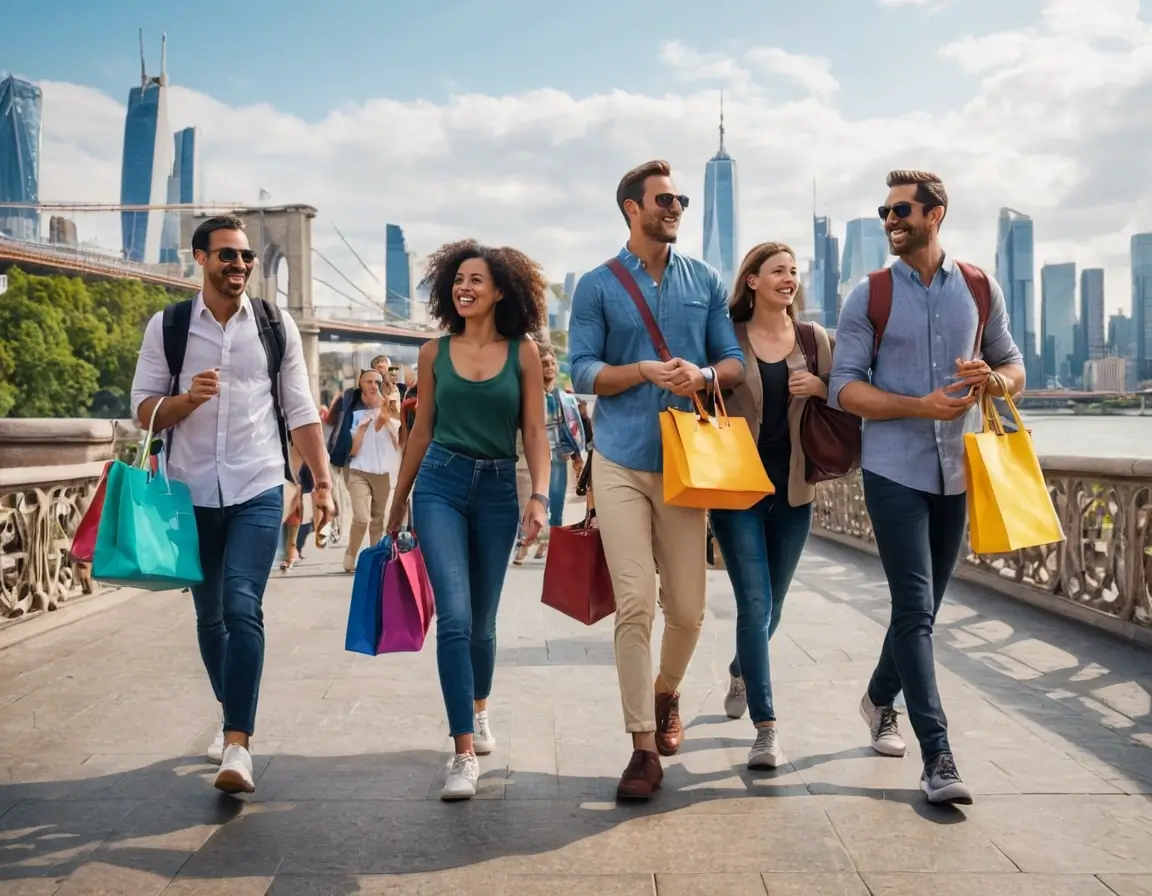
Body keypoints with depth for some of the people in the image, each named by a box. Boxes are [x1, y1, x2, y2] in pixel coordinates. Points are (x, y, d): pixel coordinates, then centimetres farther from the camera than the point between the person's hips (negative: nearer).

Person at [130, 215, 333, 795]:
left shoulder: (275, 325, 3)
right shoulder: (166, 326, 3)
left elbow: (300, 410, 4)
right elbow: (143, 409, 3)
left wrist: (322, 481, -3)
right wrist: (187, 398, -17)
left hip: (257, 493, -2)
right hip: (191, 494, 2)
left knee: (242, 608, -16)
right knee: (209, 616, 13)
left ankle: (237, 746, -17)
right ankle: (234, 719, 33)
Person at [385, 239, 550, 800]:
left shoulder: (523, 353, 1)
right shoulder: (435, 353, 4)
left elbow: (535, 432, 0)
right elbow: (421, 430, 11)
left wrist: (539, 496, -13)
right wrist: (398, 502, 15)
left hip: (498, 490, 0)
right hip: (440, 484, 0)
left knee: (481, 621, 12)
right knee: (454, 616, -13)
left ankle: (478, 712, 40)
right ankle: (465, 754, -9)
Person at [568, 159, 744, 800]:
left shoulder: (707, 281, 10)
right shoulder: (599, 286, 4)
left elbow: (736, 361, 9)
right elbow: (583, 372, -1)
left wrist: (703, 374, -13)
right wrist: (644, 371, -18)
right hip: (621, 462, -2)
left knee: (687, 607, 5)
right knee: (635, 604, -8)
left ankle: (667, 694, 36)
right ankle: (644, 746, 1)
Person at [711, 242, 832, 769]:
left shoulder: (815, 339, 7)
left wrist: (821, 388, -10)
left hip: (792, 489, 4)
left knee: (770, 607, 16)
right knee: (755, 603, -10)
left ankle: (739, 671, 47)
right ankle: (766, 728, -5)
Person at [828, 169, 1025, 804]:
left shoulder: (980, 289, 6)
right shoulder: (869, 296, -1)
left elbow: (1014, 368, 13)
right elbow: (844, 388, -6)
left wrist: (993, 380, -12)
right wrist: (921, 405, -20)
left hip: (957, 472, 4)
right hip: (895, 471, -3)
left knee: (922, 606, 15)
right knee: (916, 609, -9)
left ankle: (879, 699, 38)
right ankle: (937, 756, -6)